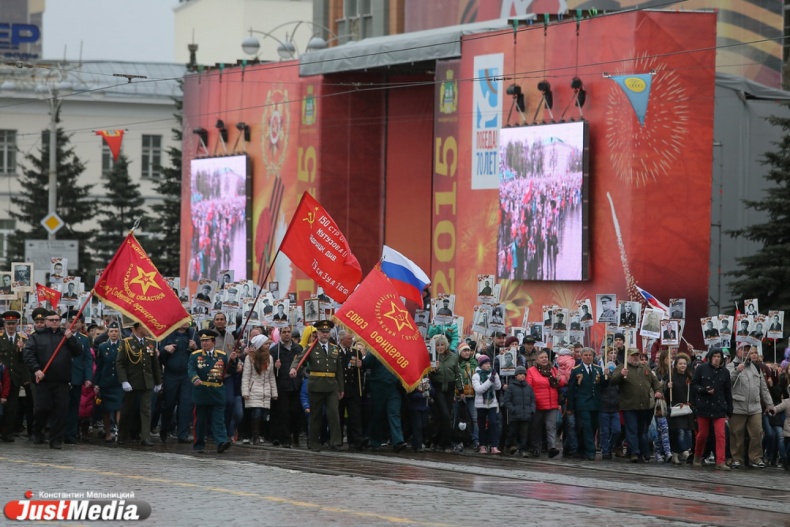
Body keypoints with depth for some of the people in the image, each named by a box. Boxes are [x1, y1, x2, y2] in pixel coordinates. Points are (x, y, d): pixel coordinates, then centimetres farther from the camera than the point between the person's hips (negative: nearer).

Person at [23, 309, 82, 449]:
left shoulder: (66, 336, 15)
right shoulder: (37, 336, 7)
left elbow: (78, 352, 7)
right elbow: (28, 353, -4)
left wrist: (70, 339, -7)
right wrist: (36, 369, -15)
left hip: (62, 382, 2)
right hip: (43, 380, -2)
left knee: (60, 410, -3)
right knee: (42, 408, -2)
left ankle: (56, 440, 4)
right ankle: (37, 432, 25)